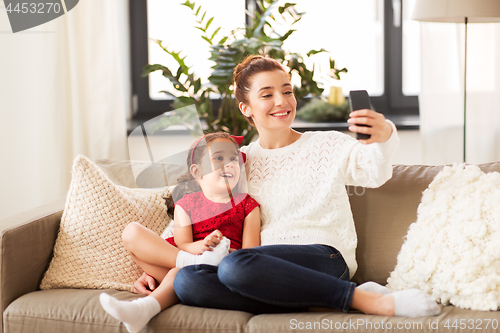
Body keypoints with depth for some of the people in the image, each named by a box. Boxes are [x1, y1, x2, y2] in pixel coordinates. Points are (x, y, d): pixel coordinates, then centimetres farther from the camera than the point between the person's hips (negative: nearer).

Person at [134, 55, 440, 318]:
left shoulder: (328, 147, 9)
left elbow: (375, 173, -10)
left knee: (235, 266, -35)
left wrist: (384, 136, -34)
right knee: (186, 281, -28)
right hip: (267, 273, 5)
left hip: (324, 259, -5)